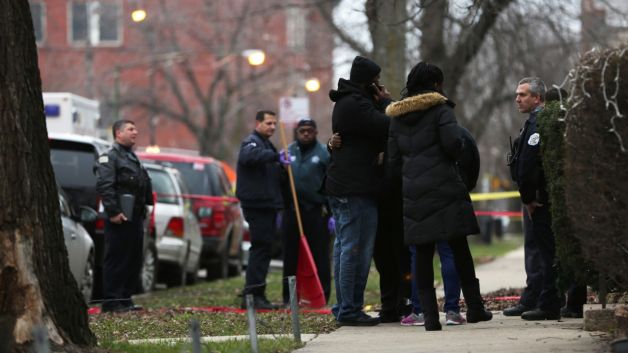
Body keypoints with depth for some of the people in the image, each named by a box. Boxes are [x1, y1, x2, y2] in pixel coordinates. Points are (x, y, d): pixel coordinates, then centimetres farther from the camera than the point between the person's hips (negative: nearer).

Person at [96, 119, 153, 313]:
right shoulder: (109, 157, -8)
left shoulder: (132, 157, 23)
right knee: (116, 260, -8)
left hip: (135, 217, 9)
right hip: (120, 218, -9)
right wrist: (113, 212, -24)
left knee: (134, 260, 11)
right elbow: (104, 186, -18)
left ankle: (125, 298, 18)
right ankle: (111, 301, -7)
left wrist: (143, 211, 20)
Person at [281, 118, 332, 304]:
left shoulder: (324, 153, 0)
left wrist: (331, 212, -8)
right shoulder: (288, 152, 12)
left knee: (319, 254, -3)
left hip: (317, 211, -4)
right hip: (291, 210, 4)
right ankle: (289, 295, 12)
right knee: (290, 256, 7)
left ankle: (322, 294, 1)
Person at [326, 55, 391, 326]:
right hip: (357, 190, -11)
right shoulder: (356, 105, -14)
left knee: (343, 247, 12)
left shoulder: (346, 103, 20)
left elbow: (376, 128, 19)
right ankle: (350, 310, -9)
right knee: (357, 250, -9)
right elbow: (387, 128, -19)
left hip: (340, 188, 11)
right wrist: (386, 103, -4)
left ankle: (343, 307, 16)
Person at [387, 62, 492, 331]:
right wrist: (458, 149, 6)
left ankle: (430, 315, -2)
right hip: (443, 188, -4)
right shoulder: (439, 109, -3)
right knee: (459, 248, 5)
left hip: (412, 195, 4)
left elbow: (393, 160, 14)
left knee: (423, 253, 3)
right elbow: (453, 143, -15)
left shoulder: (396, 116, 14)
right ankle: (474, 307, 8)